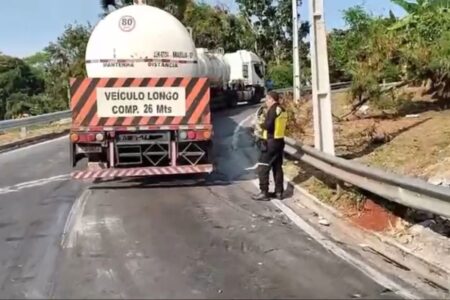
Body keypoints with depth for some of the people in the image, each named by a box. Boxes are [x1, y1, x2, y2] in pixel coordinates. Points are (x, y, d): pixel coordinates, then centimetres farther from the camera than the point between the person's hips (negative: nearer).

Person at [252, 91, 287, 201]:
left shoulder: (273, 109, -14)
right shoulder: (282, 110, 14)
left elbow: (268, 125, -24)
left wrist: (261, 124, -5)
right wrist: (265, 124, 13)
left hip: (270, 142, -9)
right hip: (279, 141, 9)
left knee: (263, 168, -4)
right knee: (277, 167, 13)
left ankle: (264, 193, -4)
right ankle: (279, 192, 16)